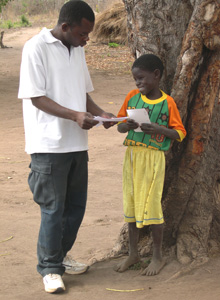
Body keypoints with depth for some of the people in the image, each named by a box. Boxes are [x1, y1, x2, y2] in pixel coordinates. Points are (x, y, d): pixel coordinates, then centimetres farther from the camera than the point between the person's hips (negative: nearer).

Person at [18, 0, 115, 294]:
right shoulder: (36, 47, -11)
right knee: (53, 208, -2)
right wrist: (75, 116, -24)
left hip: (77, 143, 8)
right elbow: (36, 97, -15)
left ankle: (60, 256, 30)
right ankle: (50, 268, 10)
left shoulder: (77, 50, 12)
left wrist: (100, 113, 1)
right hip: (49, 145, -7)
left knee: (76, 205, 14)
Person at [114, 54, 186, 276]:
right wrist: (128, 126, -12)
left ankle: (158, 257, 12)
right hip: (132, 155, 5)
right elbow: (119, 126, 11)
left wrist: (158, 129, -21)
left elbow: (179, 134, -6)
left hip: (153, 158, -5)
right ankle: (133, 253, 24)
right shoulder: (132, 97, 6)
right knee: (131, 205, 11)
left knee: (151, 206, -3)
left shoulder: (167, 103, -7)